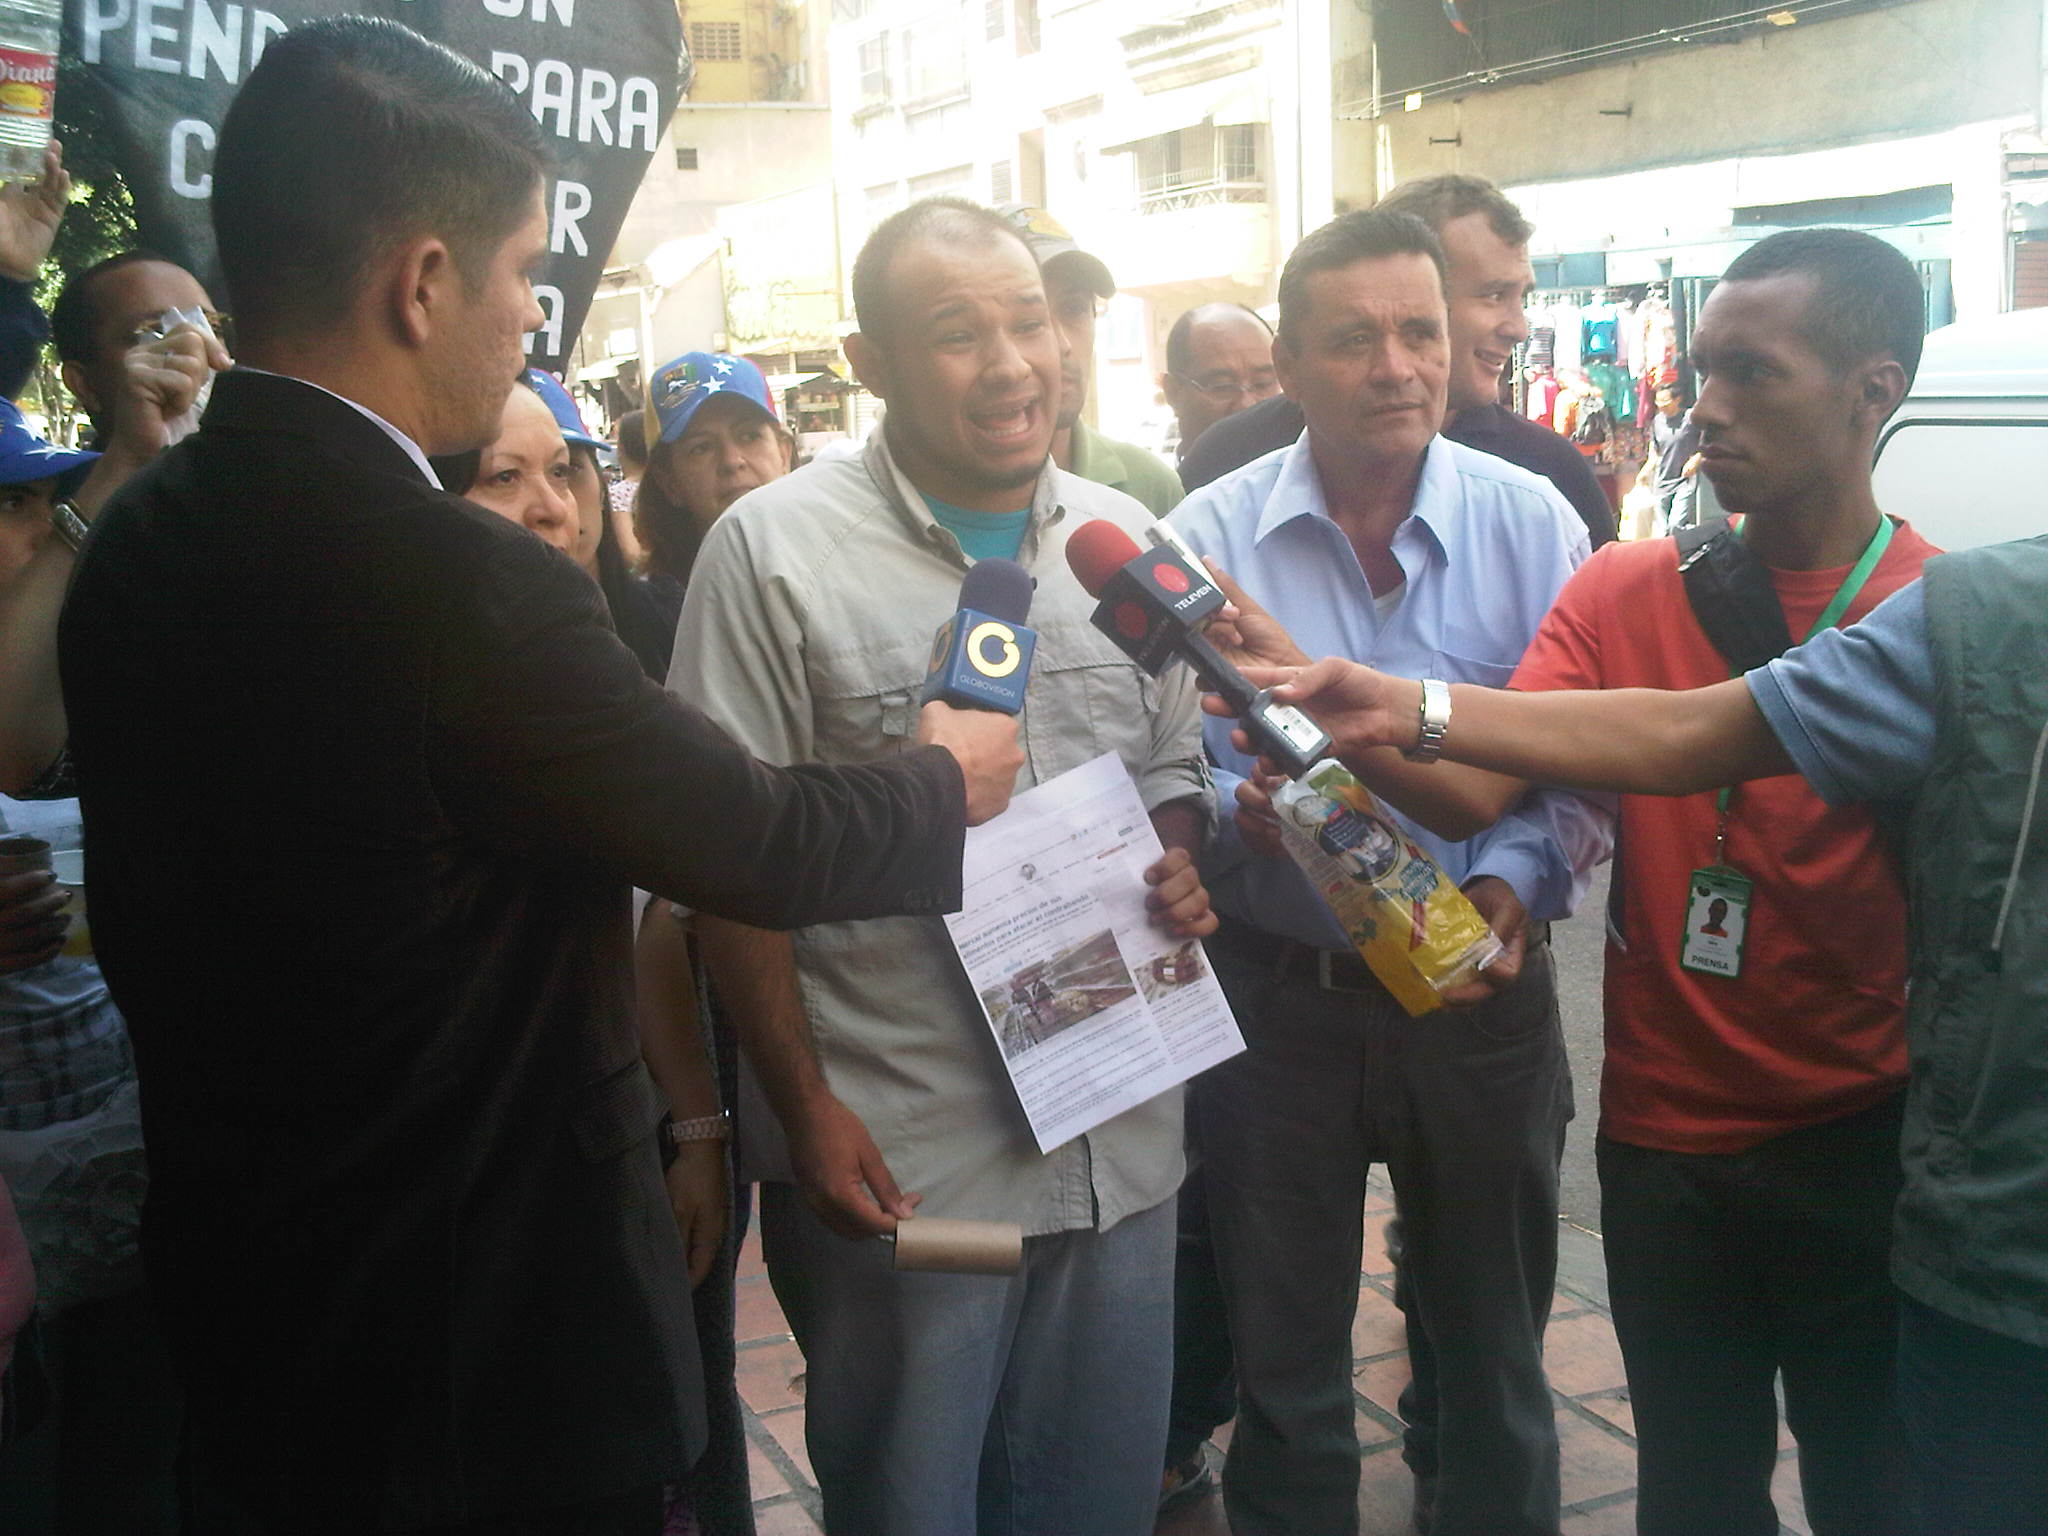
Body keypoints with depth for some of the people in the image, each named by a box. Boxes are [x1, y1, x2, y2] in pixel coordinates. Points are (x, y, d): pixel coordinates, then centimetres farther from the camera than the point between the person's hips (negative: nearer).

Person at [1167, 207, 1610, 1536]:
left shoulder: (1531, 525, -5)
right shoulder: (1207, 540, -6)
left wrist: (1516, 880, -21)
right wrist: (1241, 812, -27)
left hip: (1483, 991, 1)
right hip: (1276, 990, 0)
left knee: (1491, 1348, 19)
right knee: (1284, 1361, 17)